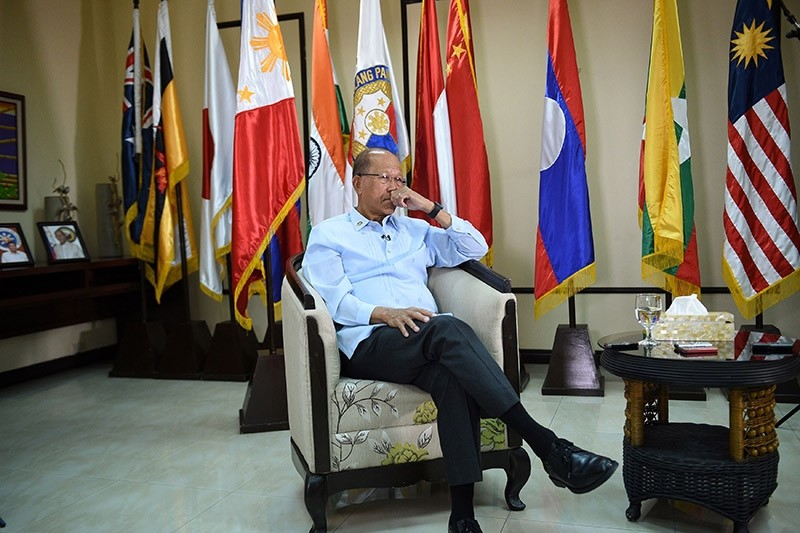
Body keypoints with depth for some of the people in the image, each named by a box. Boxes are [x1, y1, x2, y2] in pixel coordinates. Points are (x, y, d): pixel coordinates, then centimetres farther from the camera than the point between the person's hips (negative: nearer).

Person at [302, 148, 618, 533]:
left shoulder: (414, 229, 27)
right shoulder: (328, 234, 14)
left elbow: (475, 248, 19)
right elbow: (334, 299, -2)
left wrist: (431, 208, 10)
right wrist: (386, 314, -20)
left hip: (428, 342, 4)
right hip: (370, 343, -4)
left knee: (453, 376, -34)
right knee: (447, 329, -35)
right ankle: (547, 447, -39)